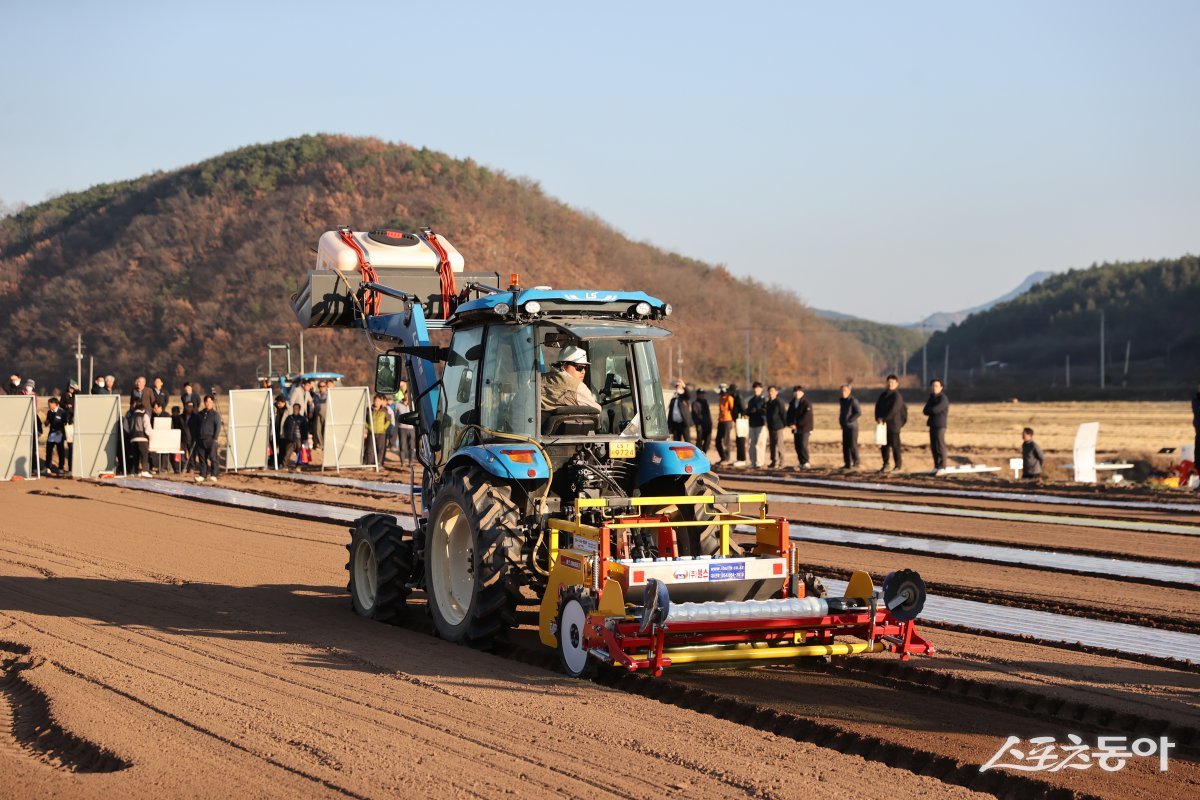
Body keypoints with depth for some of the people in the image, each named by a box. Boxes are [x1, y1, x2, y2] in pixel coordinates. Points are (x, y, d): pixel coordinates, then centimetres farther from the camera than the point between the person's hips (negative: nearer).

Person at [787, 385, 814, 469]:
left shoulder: (807, 403, -6)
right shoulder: (792, 403, 14)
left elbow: (807, 416, -13)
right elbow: (789, 414, 15)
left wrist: (796, 425, -14)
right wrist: (790, 424, -5)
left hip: (804, 428, -6)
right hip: (795, 429, 6)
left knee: (803, 445, -13)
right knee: (797, 446, 5)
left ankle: (806, 462, -6)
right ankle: (801, 462, 13)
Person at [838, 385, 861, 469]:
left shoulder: (853, 400, -12)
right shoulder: (841, 401, 11)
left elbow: (859, 412, -17)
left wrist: (850, 420, -16)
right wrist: (841, 420, 12)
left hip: (852, 426, -7)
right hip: (845, 427, 7)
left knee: (853, 445, -7)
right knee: (845, 446, 6)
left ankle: (856, 463, 0)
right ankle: (847, 464, 10)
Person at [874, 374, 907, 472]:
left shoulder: (897, 396, -7)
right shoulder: (883, 394, 14)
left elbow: (894, 410, -16)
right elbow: (878, 406, 8)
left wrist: (884, 419, -16)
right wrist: (878, 418, -8)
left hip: (893, 423, -6)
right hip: (883, 424, 6)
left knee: (895, 444, -4)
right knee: (884, 445, 7)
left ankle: (898, 465, 3)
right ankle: (885, 465, 14)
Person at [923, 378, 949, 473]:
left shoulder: (943, 398, -9)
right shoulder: (931, 398, 16)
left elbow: (935, 409, -20)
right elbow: (926, 411, 8)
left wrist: (929, 410, 0)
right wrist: (933, 411, -10)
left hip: (940, 425, -8)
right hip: (932, 425, 8)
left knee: (940, 445, -9)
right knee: (933, 447, 8)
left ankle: (942, 466, -8)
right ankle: (936, 466, 13)